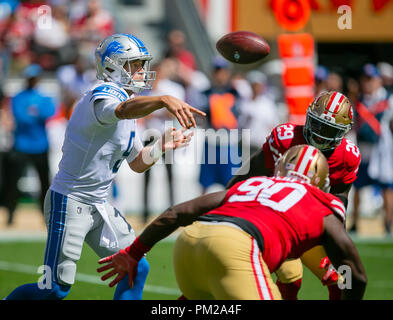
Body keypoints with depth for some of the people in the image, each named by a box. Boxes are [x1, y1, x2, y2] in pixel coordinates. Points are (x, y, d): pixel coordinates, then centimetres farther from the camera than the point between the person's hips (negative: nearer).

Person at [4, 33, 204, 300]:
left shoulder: (128, 103, 12)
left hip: (98, 206, 10)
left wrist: (160, 147, -2)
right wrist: (163, 101, -62)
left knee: (137, 269, 5)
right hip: (69, 202, -10)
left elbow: (138, 163, 18)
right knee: (57, 288, -7)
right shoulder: (103, 97, -18)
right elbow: (122, 110, -45)